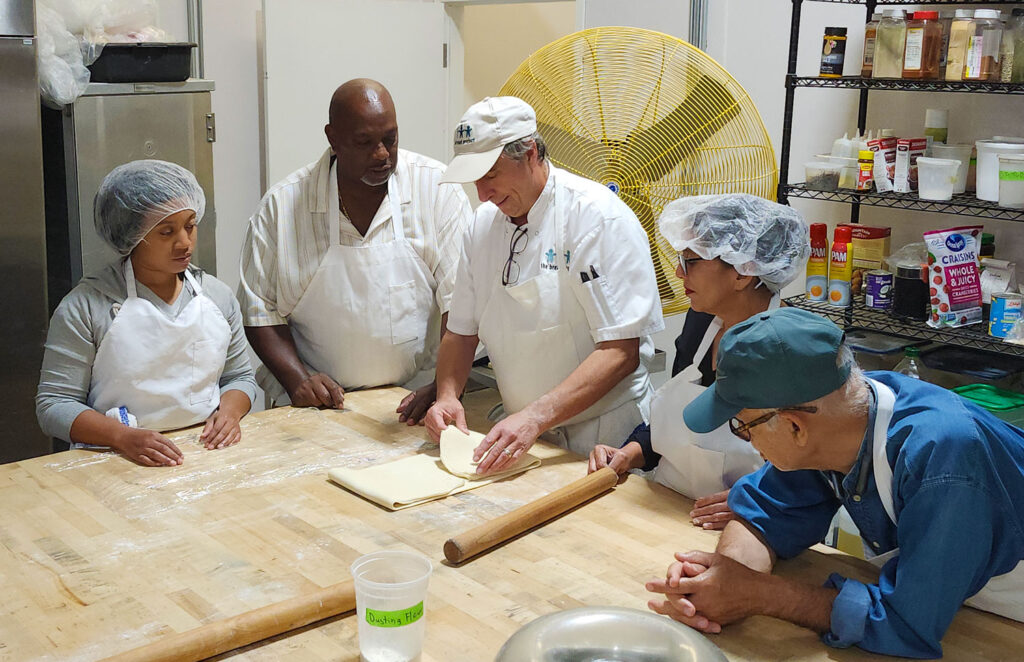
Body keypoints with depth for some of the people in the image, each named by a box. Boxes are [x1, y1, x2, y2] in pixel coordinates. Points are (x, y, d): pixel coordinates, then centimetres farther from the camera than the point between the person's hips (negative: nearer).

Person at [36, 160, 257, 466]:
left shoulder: (218, 296, 11)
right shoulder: (85, 305, -2)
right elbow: (54, 404, -2)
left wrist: (229, 410, -3)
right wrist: (123, 437, -19)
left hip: (209, 454, 4)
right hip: (120, 467, -4)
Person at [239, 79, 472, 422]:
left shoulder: (437, 189, -1)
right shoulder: (283, 203, 1)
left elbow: (461, 303, -5)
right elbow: (260, 309, 6)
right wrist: (297, 379, -8)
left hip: (414, 398, 0)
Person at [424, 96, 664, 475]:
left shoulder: (602, 218, -15)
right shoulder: (484, 223, 7)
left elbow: (621, 352, -20)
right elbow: (462, 331, 12)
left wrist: (535, 417, -29)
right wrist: (447, 396, -8)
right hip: (525, 433, 5)